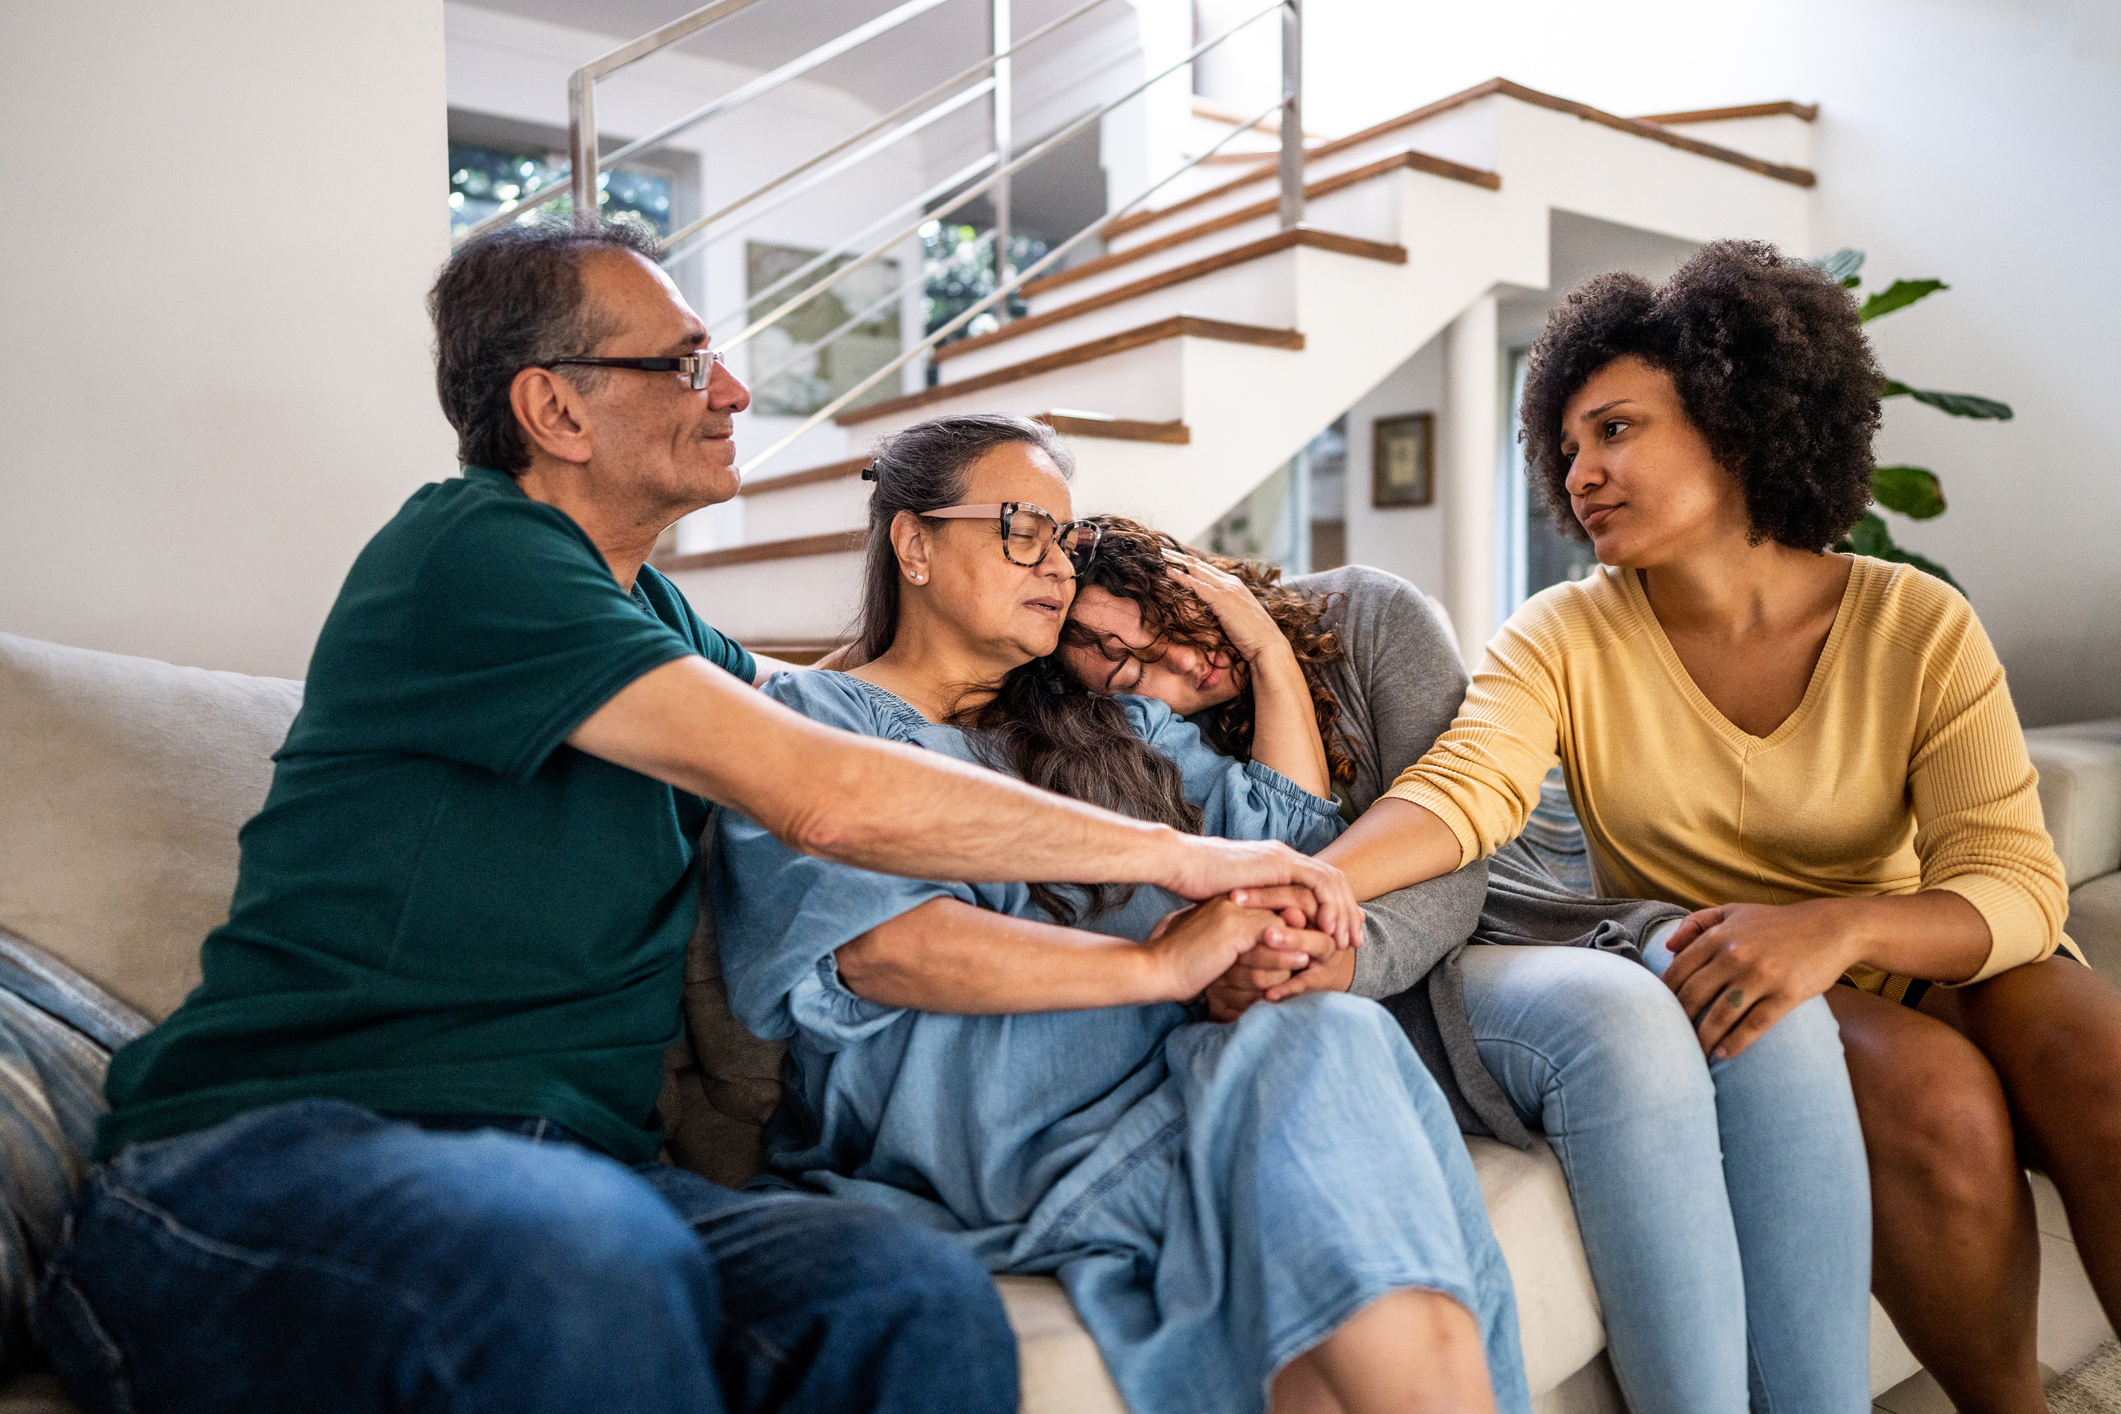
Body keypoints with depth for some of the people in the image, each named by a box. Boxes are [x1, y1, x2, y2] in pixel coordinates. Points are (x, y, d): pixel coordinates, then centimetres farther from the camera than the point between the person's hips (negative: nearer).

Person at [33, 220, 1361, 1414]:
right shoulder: (471, 552, -8)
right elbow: (828, 797, -16)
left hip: (571, 1169, 7)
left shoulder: (657, 623, 19)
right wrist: (1174, 853, -7)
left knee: (920, 1297, -24)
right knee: (582, 1268, -40)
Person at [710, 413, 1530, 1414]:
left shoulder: (1113, 722, 27)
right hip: (995, 1147, -5)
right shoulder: (814, 717, 8)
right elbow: (873, 945, -11)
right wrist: (1156, 963, -18)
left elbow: (1297, 826, 33)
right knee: (1323, 1056, -31)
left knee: (1330, 1041, -29)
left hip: (1171, 1088, 6)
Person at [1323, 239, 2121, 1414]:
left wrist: (1840, 926, -37)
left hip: (1915, 966, 1)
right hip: (1711, 986, -1)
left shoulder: (1917, 626, -7)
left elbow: (2018, 886, -15)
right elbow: (1466, 784, -25)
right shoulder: (1566, 640, -6)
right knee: (1936, 1093, -28)